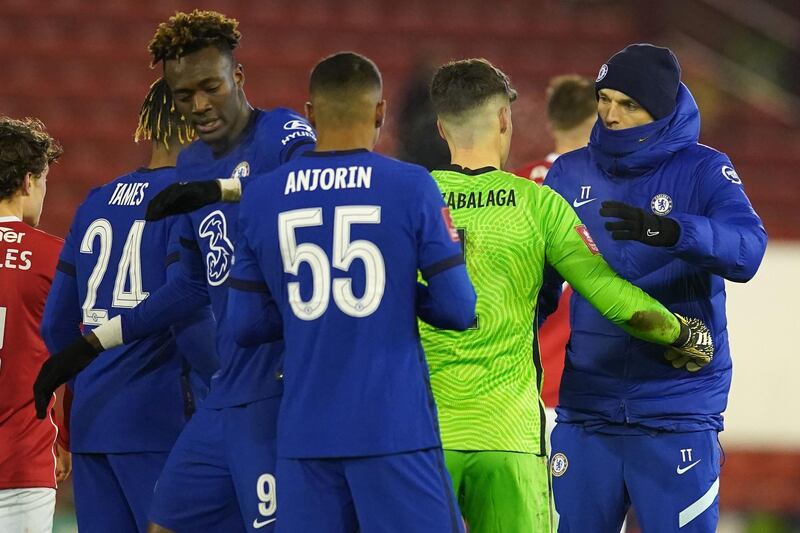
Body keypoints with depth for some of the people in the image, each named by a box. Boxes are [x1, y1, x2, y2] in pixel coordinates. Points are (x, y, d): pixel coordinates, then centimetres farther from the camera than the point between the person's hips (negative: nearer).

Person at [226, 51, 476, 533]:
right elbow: (459, 309, -4)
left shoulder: (262, 198, 4)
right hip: (395, 429, -3)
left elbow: (247, 325, 8)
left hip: (304, 433, 3)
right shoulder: (412, 187, -4)